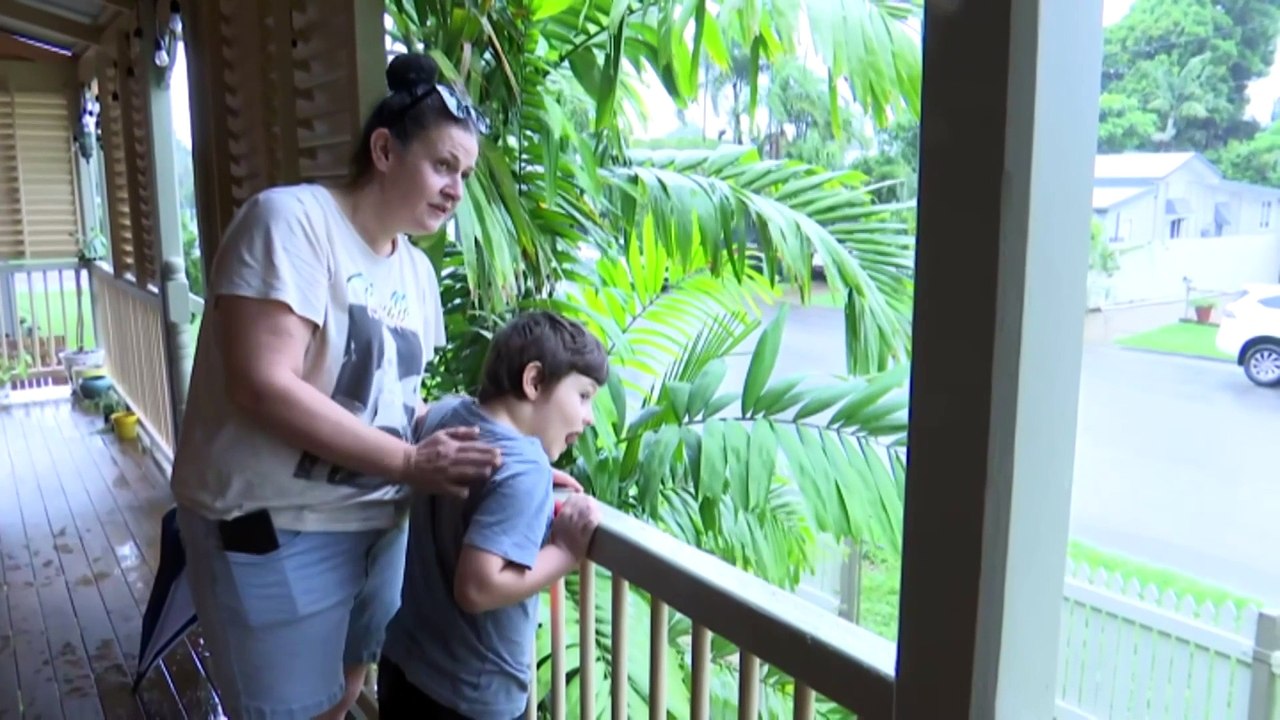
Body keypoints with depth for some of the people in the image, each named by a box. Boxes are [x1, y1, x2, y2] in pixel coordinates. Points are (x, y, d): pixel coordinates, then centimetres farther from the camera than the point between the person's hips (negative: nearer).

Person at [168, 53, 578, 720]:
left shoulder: (417, 271, 7)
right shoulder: (291, 220, -16)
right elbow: (262, 388, -25)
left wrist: (506, 460, -1)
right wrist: (409, 463, -24)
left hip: (378, 520, 7)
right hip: (274, 528, -7)